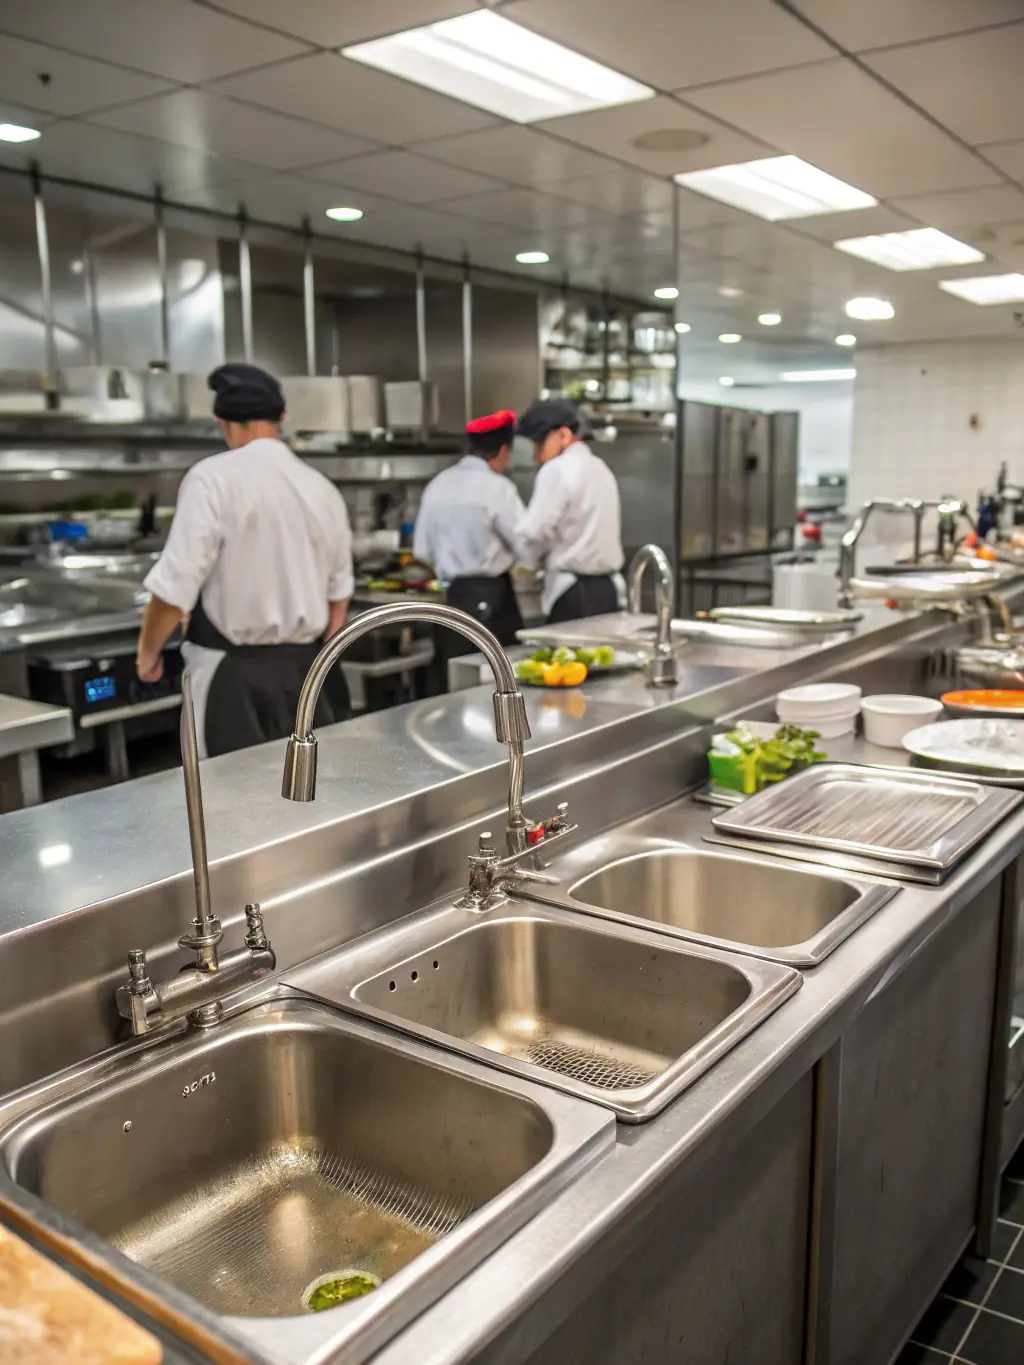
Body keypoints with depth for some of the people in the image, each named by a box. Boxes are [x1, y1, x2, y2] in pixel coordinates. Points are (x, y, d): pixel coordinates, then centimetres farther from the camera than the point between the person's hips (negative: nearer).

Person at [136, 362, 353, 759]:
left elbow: (176, 585, -14)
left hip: (234, 673, -5)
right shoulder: (322, 488, 5)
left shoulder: (213, 478, -12)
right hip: (304, 670, 6)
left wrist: (148, 651, 3)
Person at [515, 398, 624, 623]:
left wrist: (533, 560, 5)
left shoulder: (558, 470, -10)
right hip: (607, 588, 8)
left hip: (574, 595, -8)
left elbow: (535, 531, -15)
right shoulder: (600, 468, 18)